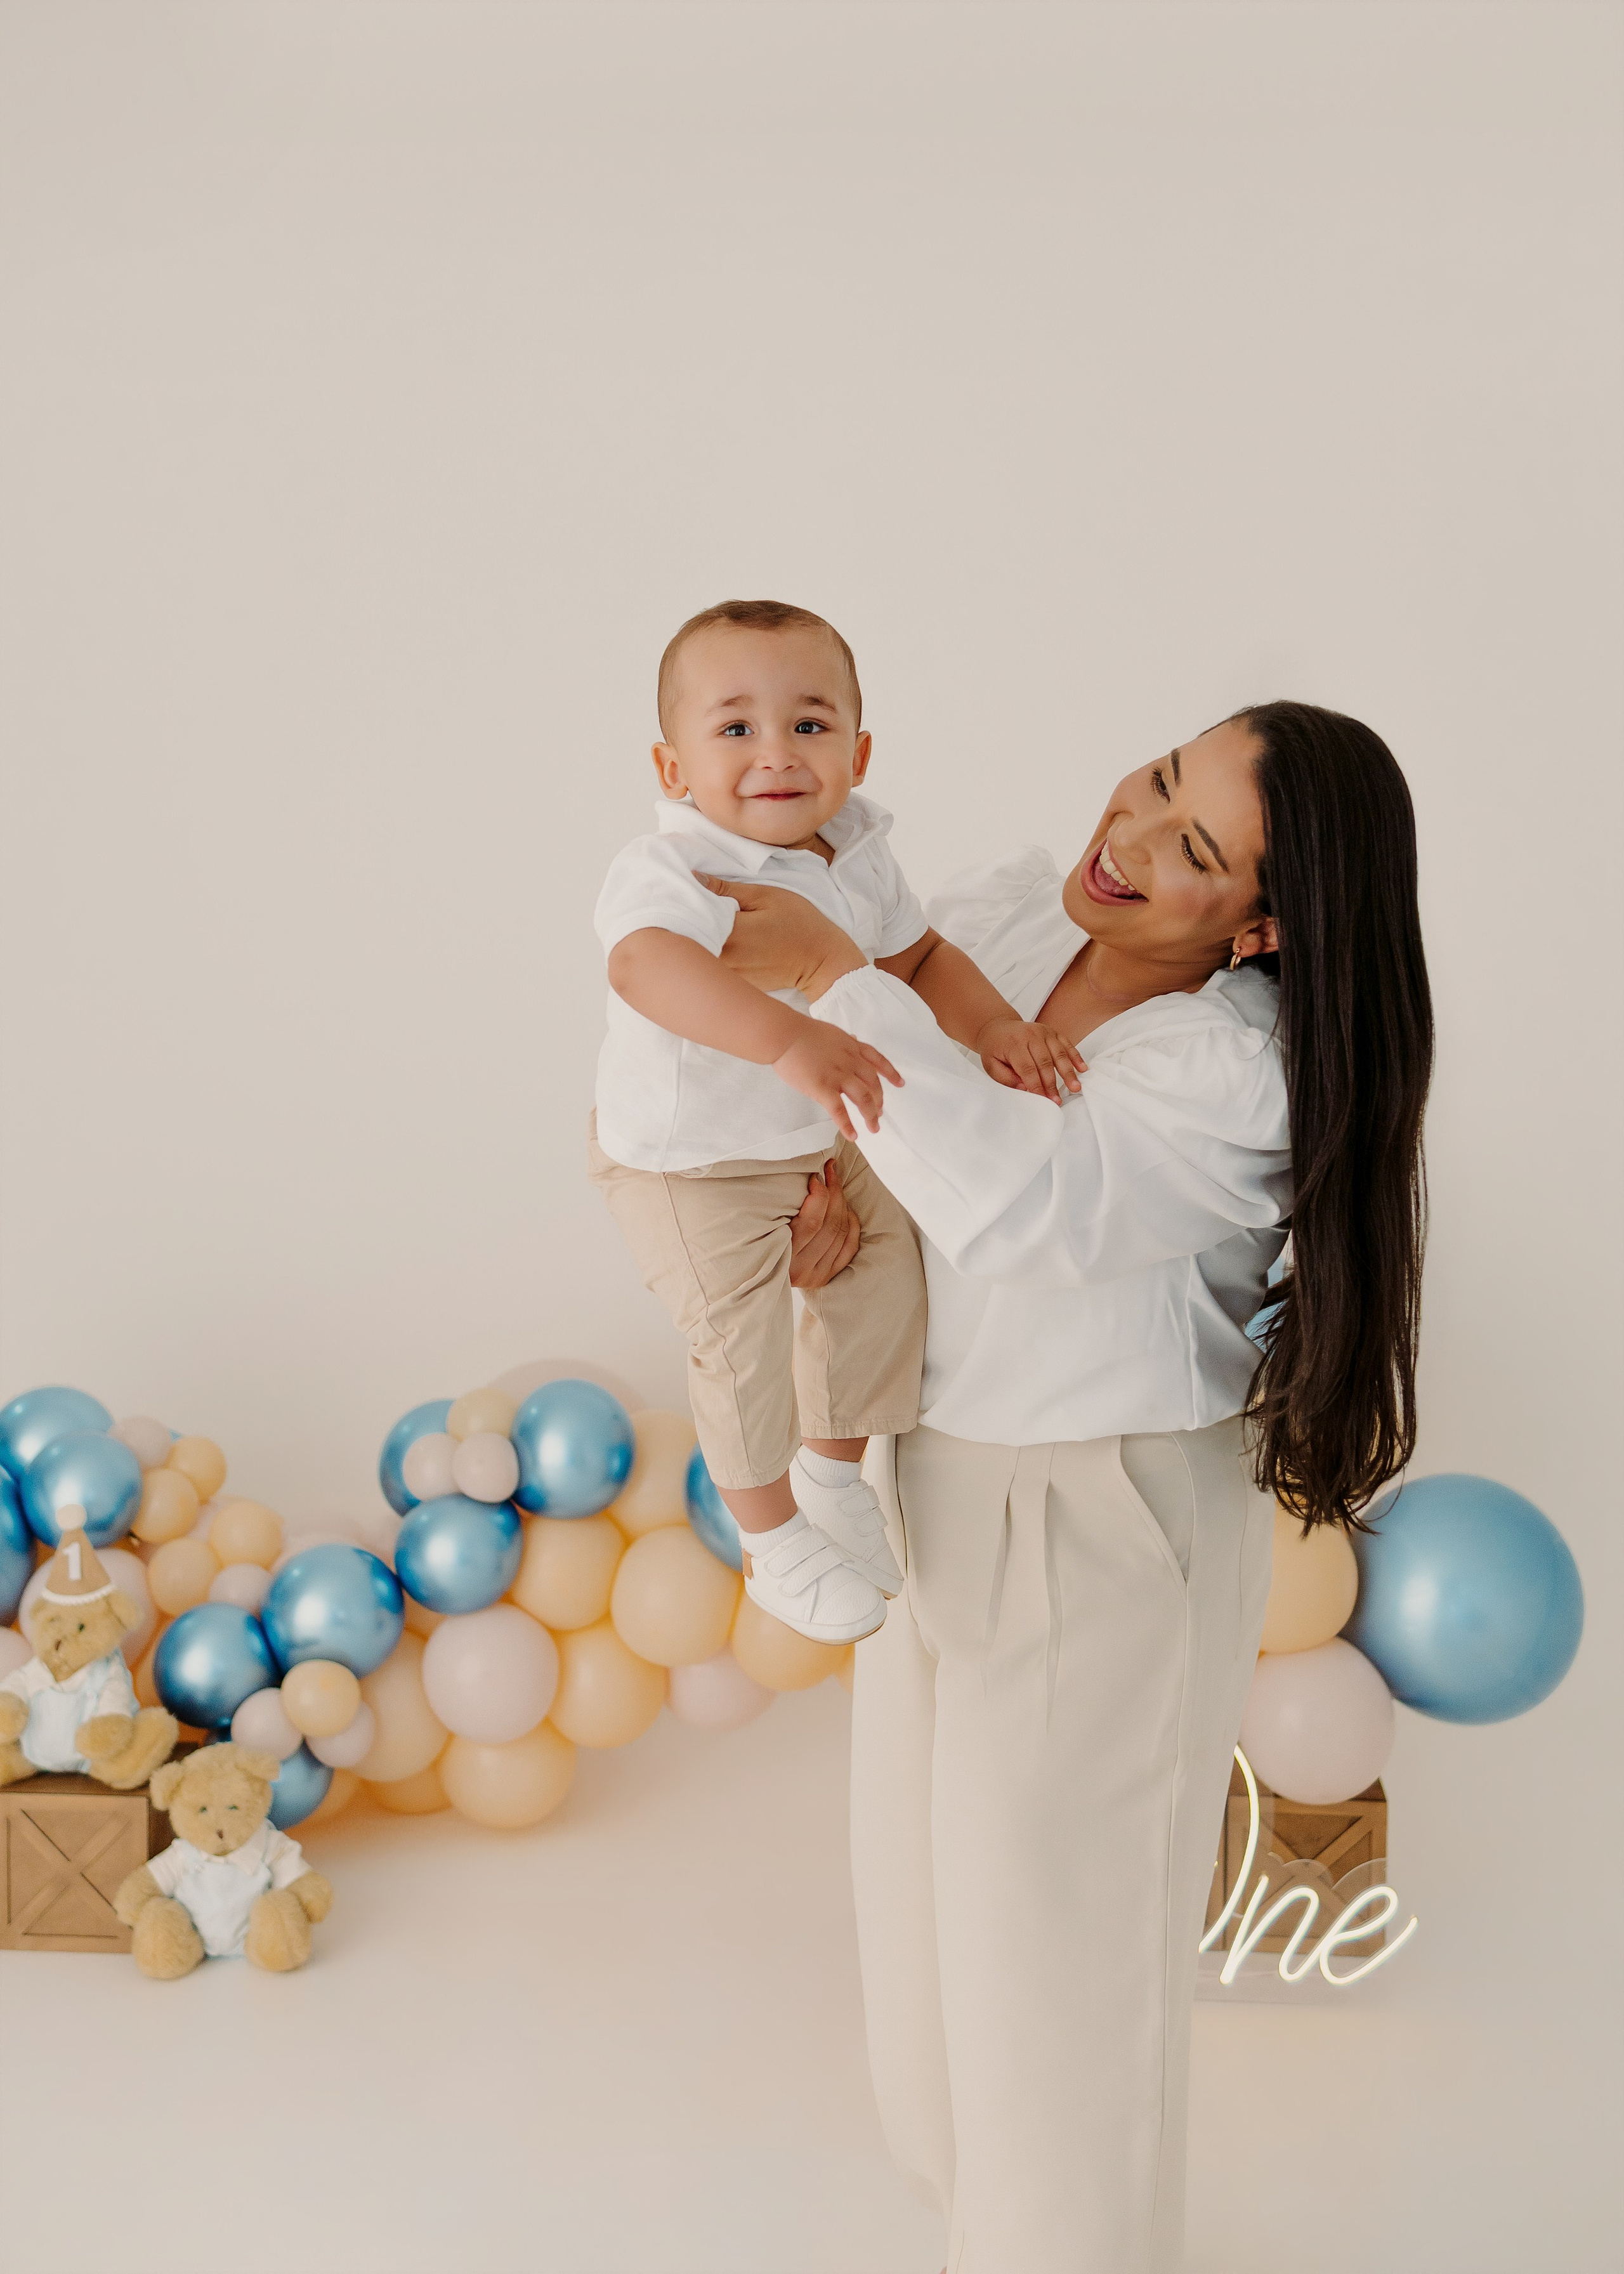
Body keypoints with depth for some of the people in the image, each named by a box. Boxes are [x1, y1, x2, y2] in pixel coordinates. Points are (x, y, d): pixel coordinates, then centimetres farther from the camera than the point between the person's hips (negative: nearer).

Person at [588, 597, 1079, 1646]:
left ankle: (835, 1471, 40)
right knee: (744, 1336, -8)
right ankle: (775, 1541, 19)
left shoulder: (861, 860, -5)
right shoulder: (670, 869, -30)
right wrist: (785, 1039, -66)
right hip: (691, 1164, -7)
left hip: (828, 1140, 7)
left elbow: (920, 956, 6)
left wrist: (993, 1025, -15)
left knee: (888, 1276, 13)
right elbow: (649, 963, -51)